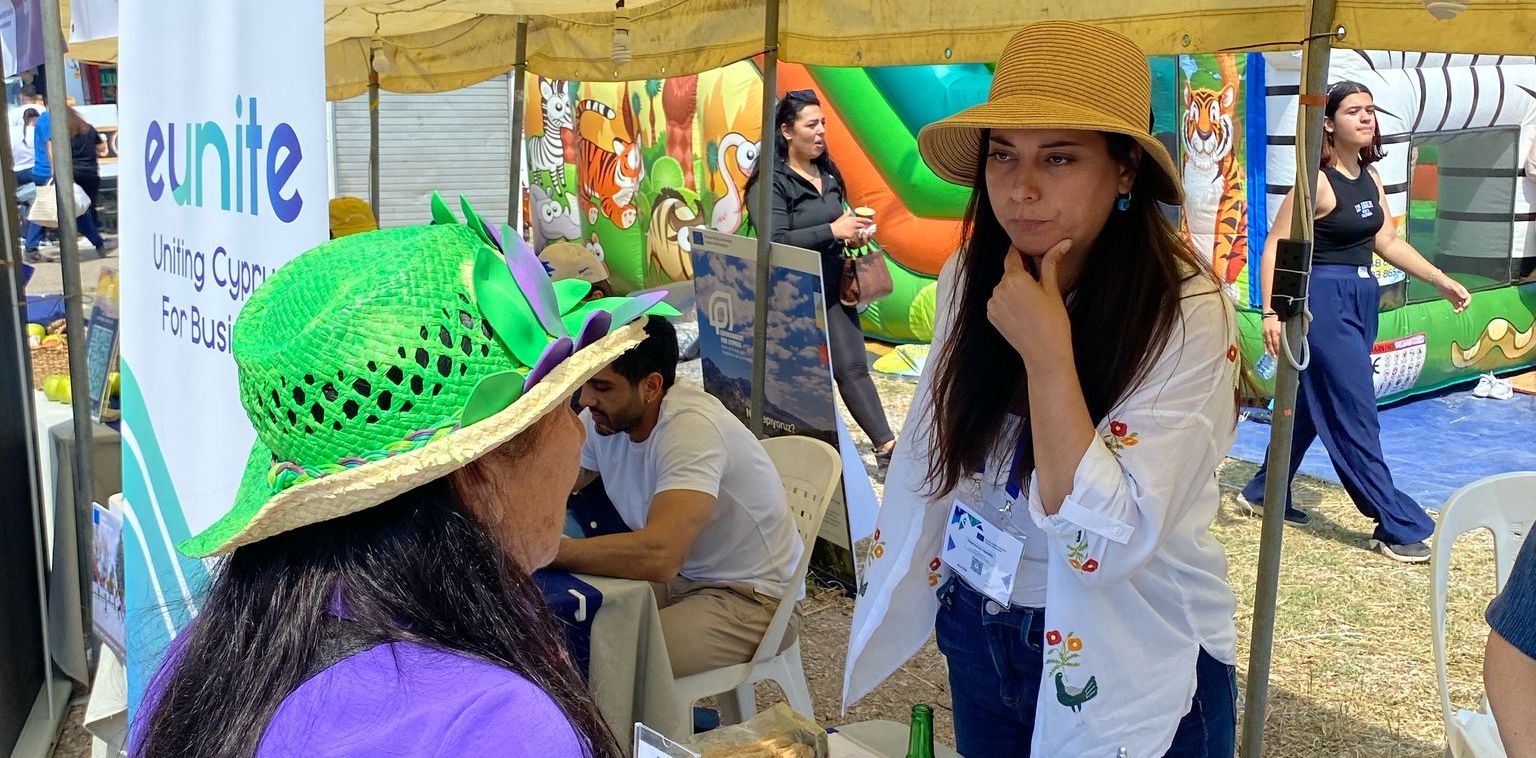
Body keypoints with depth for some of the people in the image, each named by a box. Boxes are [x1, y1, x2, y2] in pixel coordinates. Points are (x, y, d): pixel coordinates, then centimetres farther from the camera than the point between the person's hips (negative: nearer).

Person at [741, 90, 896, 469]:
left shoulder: (828, 174, 9)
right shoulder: (771, 181, -13)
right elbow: (775, 241, -23)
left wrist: (854, 231, 2)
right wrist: (833, 230, -24)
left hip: (832, 289, 6)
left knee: (853, 366, 4)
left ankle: (886, 446, 4)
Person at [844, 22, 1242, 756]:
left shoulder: (1187, 315, -23)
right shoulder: (969, 279, -7)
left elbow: (1108, 541, -29)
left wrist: (1047, 353, -31)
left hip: (1128, 667, -5)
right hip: (978, 635, 5)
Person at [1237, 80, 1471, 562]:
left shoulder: (1371, 177, 10)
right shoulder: (1317, 180, -14)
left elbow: (1388, 242, 14)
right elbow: (1275, 246, -15)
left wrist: (1443, 282, 12)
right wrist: (1271, 312, -22)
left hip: (1361, 299, 9)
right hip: (1324, 299, -9)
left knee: (1312, 403, 16)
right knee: (1355, 414, -4)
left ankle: (1265, 493, 31)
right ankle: (1398, 526, 3)